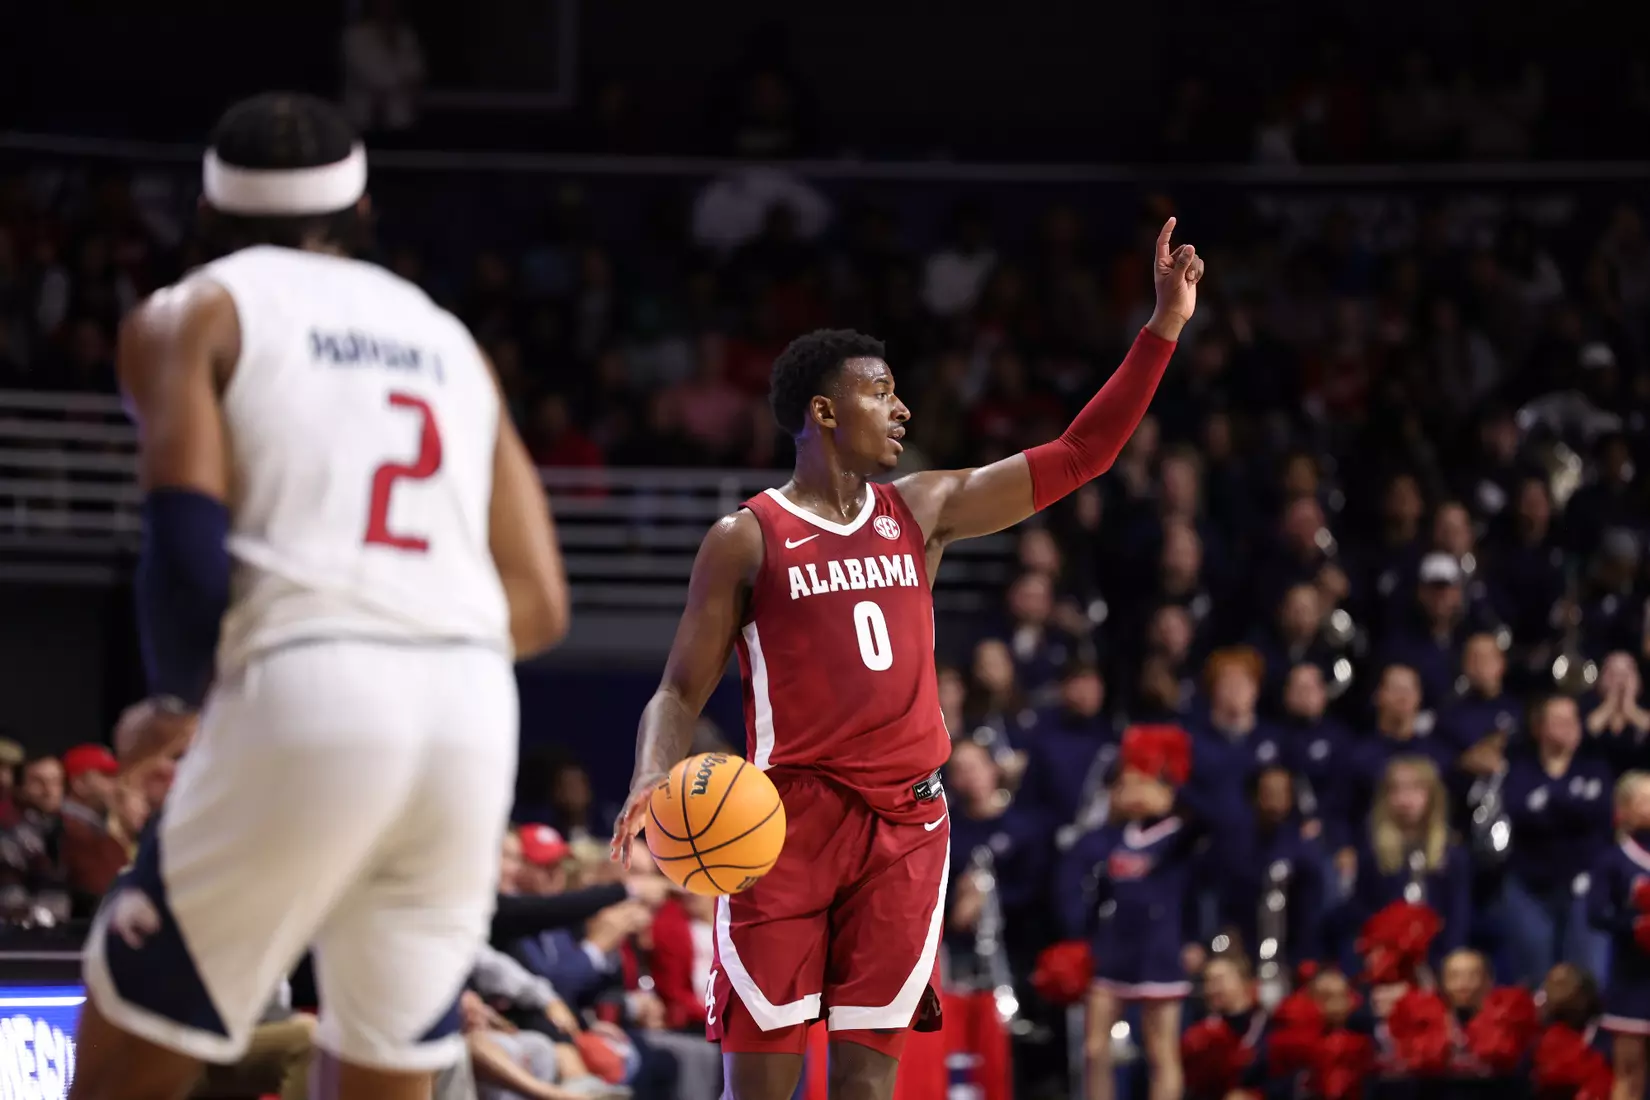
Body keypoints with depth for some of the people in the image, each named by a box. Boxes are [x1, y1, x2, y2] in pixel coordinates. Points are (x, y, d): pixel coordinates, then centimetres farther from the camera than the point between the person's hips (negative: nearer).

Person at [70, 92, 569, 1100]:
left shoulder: (190, 317, 10)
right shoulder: (449, 341, 25)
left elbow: (188, 552, -5)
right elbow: (540, 605, 18)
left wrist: (176, 703, 12)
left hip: (304, 690, -5)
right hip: (473, 704, 5)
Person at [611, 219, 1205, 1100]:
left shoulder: (922, 511, 14)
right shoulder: (747, 539, 1)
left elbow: (1076, 458, 12)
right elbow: (681, 691, 1)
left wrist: (1163, 329, 7)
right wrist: (652, 779, -21)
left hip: (905, 822, 4)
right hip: (791, 818, -4)